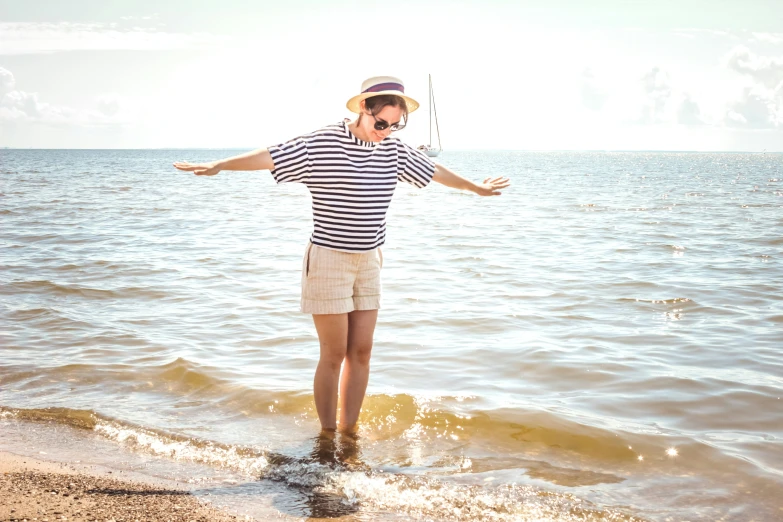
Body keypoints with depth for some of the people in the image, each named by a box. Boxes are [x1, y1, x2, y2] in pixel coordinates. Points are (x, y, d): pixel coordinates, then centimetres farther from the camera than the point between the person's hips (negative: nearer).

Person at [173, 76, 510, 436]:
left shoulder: (394, 151, 5)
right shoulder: (322, 144, -13)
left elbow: (435, 172, 20)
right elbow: (268, 157, -19)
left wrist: (476, 188, 31)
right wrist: (216, 166, -29)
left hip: (369, 262, 6)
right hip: (328, 260, -6)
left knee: (361, 352, 6)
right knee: (334, 355, -2)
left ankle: (349, 432, 17)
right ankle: (327, 436, 10)